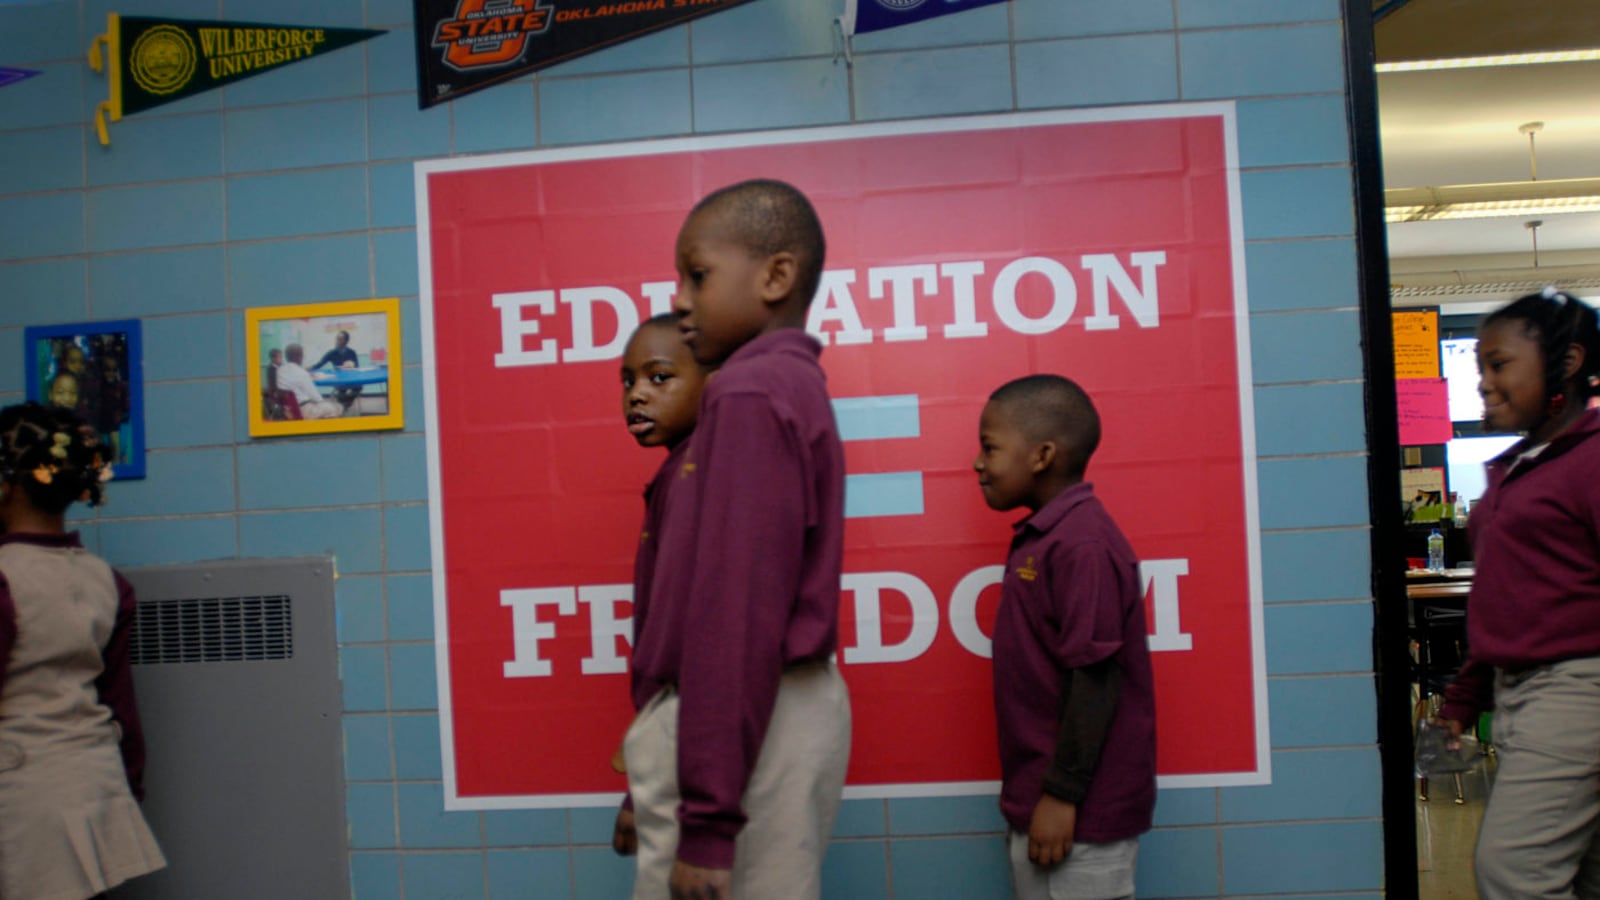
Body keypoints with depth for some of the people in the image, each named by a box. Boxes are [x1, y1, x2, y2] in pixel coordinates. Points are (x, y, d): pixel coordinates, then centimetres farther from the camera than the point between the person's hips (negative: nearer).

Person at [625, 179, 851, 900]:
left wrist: (707, 821, -20)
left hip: (742, 725, -9)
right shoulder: (793, 384, 14)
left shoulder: (748, 393, -15)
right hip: (780, 709, 9)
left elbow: (737, 611, -22)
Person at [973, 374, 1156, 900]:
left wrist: (1062, 795, -18)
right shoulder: (1044, 538, 8)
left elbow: (1095, 680, -21)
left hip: (1079, 813, -9)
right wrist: (1034, 796, 14)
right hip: (1036, 802, 9)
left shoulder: (1082, 545, -19)